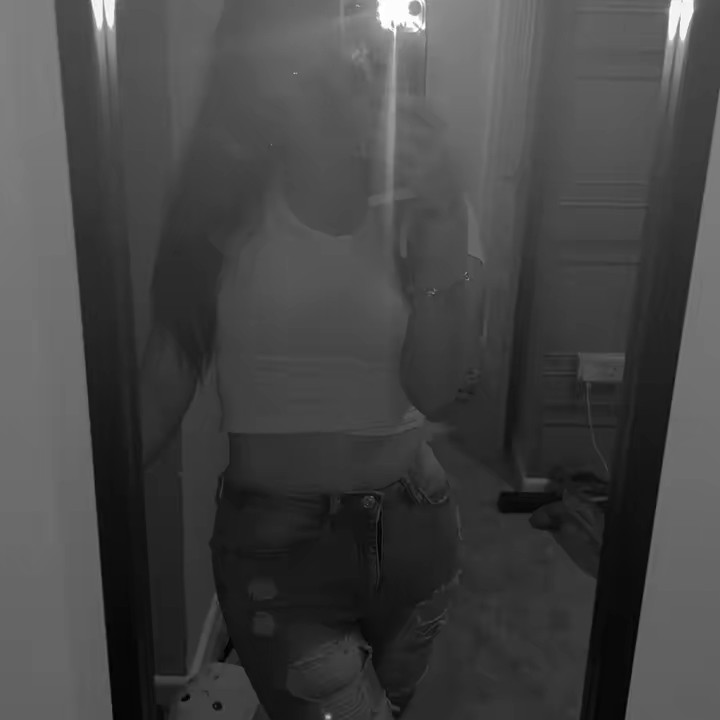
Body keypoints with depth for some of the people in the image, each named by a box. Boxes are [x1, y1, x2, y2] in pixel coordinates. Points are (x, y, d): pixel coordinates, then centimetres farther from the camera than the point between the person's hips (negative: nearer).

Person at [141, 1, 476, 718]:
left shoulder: (416, 202, -4)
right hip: (276, 544, -2)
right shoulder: (223, 206, -8)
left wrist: (443, 228, -23)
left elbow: (431, 391, -14)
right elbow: (160, 394, -9)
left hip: (412, 529, 3)